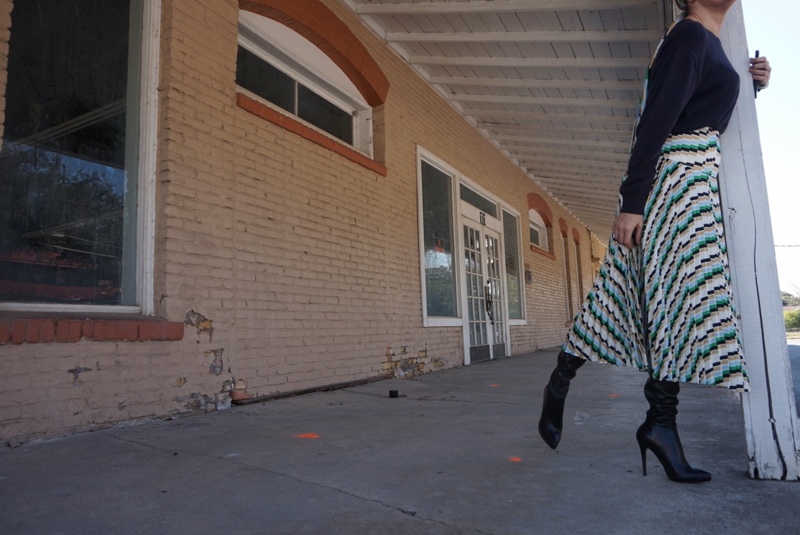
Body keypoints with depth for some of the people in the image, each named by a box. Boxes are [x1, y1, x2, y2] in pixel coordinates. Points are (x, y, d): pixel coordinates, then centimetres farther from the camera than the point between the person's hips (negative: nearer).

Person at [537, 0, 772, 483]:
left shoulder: (707, 41, 23)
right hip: (676, 175, -9)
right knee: (681, 295, -10)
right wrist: (632, 202, -23)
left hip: (693, 178, 9)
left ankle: (560, 384, 13)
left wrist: (748, 83, 16)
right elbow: (655, 121, -17)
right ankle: (662, 421, -3)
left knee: (621, 295, 7)